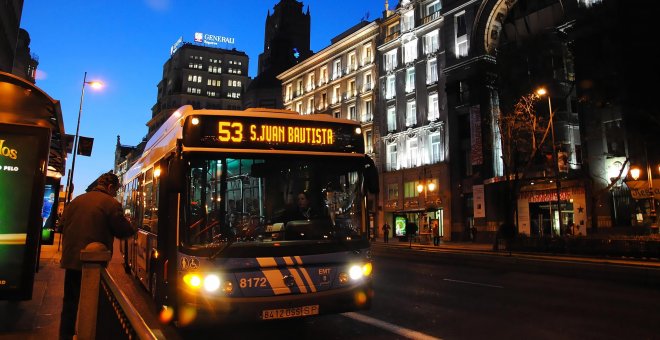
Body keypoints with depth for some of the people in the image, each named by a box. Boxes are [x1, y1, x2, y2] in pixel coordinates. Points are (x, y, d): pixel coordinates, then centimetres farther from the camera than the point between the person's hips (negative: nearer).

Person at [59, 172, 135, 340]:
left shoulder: (76, 200, 4)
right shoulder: (111, 203, -14)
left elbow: (62, 226, 12)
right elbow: (124, 231, -11)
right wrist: (132, 228, 10)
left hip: (71, 259, 5)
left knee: (70, 301, 18)